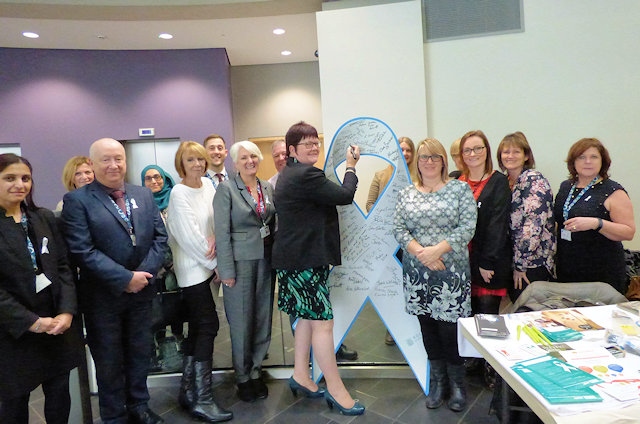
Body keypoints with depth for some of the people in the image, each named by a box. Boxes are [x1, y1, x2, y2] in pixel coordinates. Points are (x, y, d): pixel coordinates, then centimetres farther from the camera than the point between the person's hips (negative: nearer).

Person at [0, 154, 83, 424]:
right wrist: (31, 322, -16)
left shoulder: (44, 218, 6)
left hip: (58, 325, 3)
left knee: (59, 394, 14)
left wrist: (66, 311, -9)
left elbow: (63, 267, 4)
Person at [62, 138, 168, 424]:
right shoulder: (76, 200, -8)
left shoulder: (144, 195, 6)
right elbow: (82, 250, -17)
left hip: (142, 290, 4)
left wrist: (145, 272, -12)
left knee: (140, 353, 18)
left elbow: (159, 237, 2)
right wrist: (125, 278, -20)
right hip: (103, 296, -4)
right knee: (109, 361, 13)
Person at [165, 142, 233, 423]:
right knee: (208, 325, -7)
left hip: (205, 266, 7)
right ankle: (202, 400, 2)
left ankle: (188, 391, 24)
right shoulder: (179, 193, -13)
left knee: (197, 328, 12)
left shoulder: (207, 184, 8)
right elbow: (190, 236, -16)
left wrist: (215, 237, -9)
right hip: (192, 268, -7)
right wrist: (215, 262, -9)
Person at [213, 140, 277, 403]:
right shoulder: (226, 189, -6)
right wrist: (227, 270, -12)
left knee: (263, 318, 10)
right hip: (240, 260, -5)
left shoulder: (268, 188, 9)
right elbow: (222, 232, -9)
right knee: (241, 321, 4)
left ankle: (256, 371, 27)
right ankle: (242, 377, 23)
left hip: (266, 260, 5)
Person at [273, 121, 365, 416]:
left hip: (297, 257, 11)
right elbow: (345, 196, -15)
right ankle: (336, 390, 7)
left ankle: (300, 376, 31)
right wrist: (351, 166, 1)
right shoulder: (306, 175, -18)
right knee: (323, 322, -4)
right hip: (306, 259, -11)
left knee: (307, 316, 18)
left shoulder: (289, 174, 16)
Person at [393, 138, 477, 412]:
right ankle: (438, 381, 30)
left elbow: (467, 227, -7)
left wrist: (437, 250, -16)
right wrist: (420, 252, -14)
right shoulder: (406, 194, 8)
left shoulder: (460, 189, 1)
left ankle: (457, 384, 23)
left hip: (452, 271, -2)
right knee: (428, 327, 12)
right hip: (417, 273, 3)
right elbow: (398, 229, 1)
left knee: (450, 328, 0)